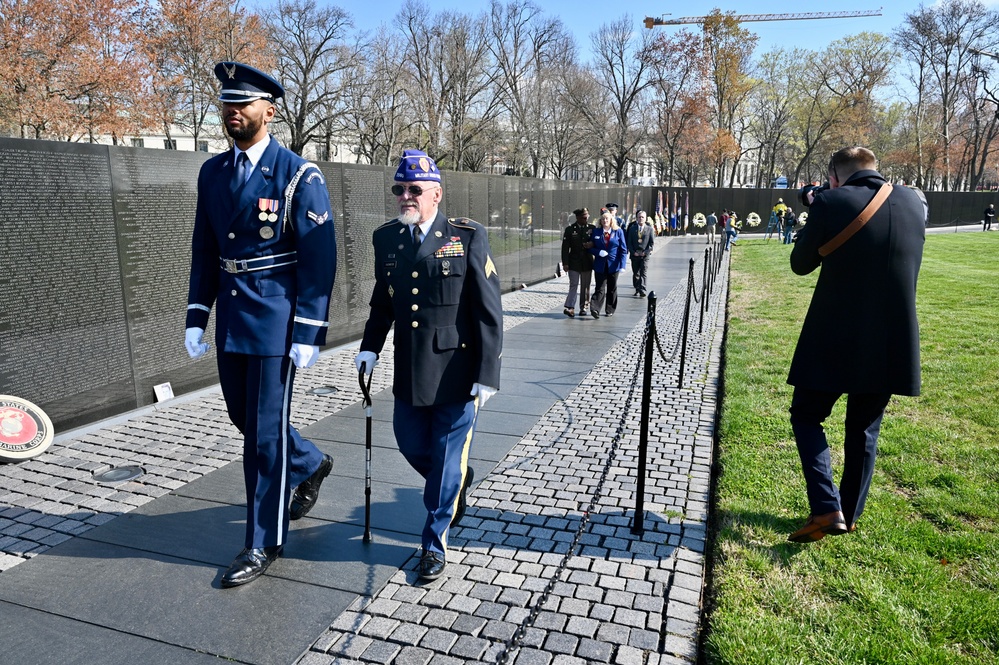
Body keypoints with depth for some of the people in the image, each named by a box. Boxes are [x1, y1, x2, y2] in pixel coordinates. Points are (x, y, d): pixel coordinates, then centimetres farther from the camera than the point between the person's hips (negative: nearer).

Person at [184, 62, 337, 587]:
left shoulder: (299, 175, -9)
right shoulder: (212, 172, 9)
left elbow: (319, 261, -12)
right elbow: (204, 251, 13)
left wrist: (308, 334, -16)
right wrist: (196, 318, 7)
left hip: (275, 319, -7)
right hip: (230, 320, 7)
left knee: (266, 430, 0)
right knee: (244, 419, 18)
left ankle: (264, 542, 17)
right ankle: (311, 465, 45)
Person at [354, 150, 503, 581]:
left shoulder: (468, 237, -9)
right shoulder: (386, 238, 5)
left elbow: (489, 313, -10)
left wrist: (487, 375, -13)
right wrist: (370, 347, 1)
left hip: (457, 375, -5)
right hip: (410, 373, 5)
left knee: (447, 460, 7)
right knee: (411, 447, 16)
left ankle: (435, 542, 27)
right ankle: (458, 484, 48)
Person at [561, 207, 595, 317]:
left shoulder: (592, 228, 3)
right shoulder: (570, 229, -1)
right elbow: (565, 247, -3)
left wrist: (592, 244, -12)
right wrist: (565, 263, -10)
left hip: (587, 262, 2)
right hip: (574, 262, -2)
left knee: (585, 286, 9)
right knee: (573, 285, -8)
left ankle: (583, 307, 18)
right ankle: (570, 308, -11)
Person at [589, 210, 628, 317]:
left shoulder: (618, 232, 1)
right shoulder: (596, 232, 4)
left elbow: (623, 249, -1)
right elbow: (591, 247, 6)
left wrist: (622, 265, -10)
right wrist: (599, 252, -14)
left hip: (613, 265, 0)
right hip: (600, 265, 0)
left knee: (612, 288, 10)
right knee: (600, 288, -7)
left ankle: (610, 310, 20)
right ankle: (595, 309, -14)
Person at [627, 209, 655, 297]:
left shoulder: (649, 228, 3)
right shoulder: (632, 228, 7)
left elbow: (652, 242, 2)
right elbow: (629, 242, 6)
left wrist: (646, 252, -8)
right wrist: (633, 252, -6)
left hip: (645, 255, -2)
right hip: (634, 254, 2)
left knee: (644, 273, -9)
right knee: (635, 273, 8)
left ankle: (643, 291, -13)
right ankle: (637, 290, 17)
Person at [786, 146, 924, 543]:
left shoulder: (831, 203, -11)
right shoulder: (912, 202, 4)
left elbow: (801, 264, -2)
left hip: (834, 339, -5)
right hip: (891, 342, 5)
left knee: (806, 416, 10)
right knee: (864, 429, 17)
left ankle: (827, 510, -2)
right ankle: (850, 514, 28)